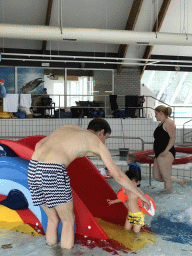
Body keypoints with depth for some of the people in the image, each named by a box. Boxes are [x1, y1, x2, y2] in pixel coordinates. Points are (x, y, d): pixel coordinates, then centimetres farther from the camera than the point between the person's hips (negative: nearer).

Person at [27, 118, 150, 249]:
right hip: (53, 171, -7)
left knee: (53, 219, 23)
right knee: (69, 220, 14)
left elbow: (38, 145, 26)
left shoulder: (68, 127, 29)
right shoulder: (97, 142, 13)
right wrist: (140, 195, 21)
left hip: (33, 167, 7)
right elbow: (118, 175, 12)